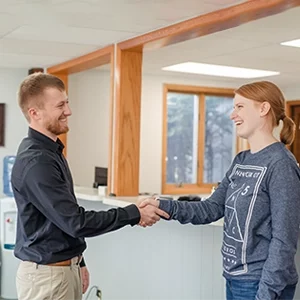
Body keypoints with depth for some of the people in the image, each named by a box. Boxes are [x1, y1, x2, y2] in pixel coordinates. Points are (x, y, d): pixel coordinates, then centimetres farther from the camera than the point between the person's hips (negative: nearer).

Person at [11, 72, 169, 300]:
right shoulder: (36, 162, -22)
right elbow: (76, 222, -24)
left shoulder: (50, 152, 9)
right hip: (46, 274, -9)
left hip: (66, 268, 9)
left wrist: (77, 262, 19)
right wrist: (134, 214, -17)